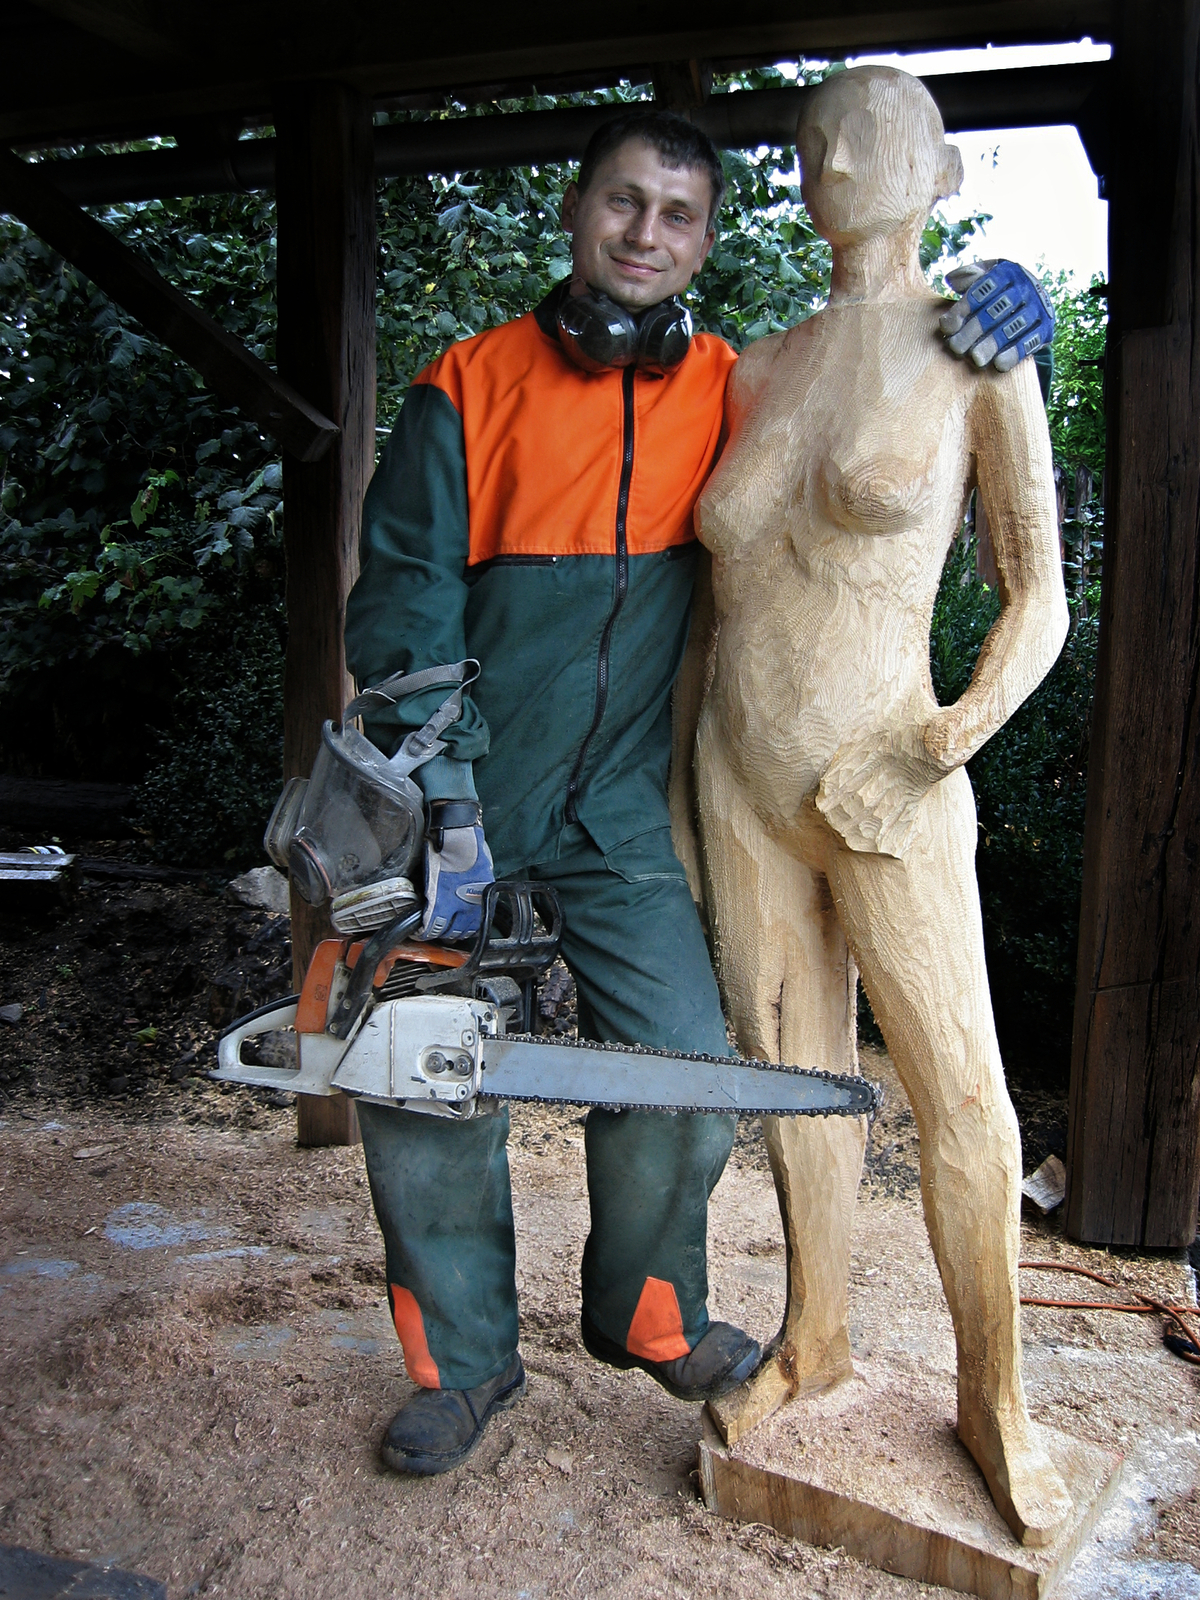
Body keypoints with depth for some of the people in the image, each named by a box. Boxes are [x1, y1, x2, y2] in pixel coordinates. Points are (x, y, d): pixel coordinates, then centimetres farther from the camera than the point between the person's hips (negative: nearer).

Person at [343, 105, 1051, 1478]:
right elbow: (405, 587, -8)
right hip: (461, 798, -1)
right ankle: (464, 1364, 24)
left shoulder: (734, 393, 4)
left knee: (687, 1083, -2)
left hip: (625, 811, 1)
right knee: (423, 1090, 1)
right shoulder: (470, 387, -2)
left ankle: (649, 1317, 28)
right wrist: (427, 781, -21)